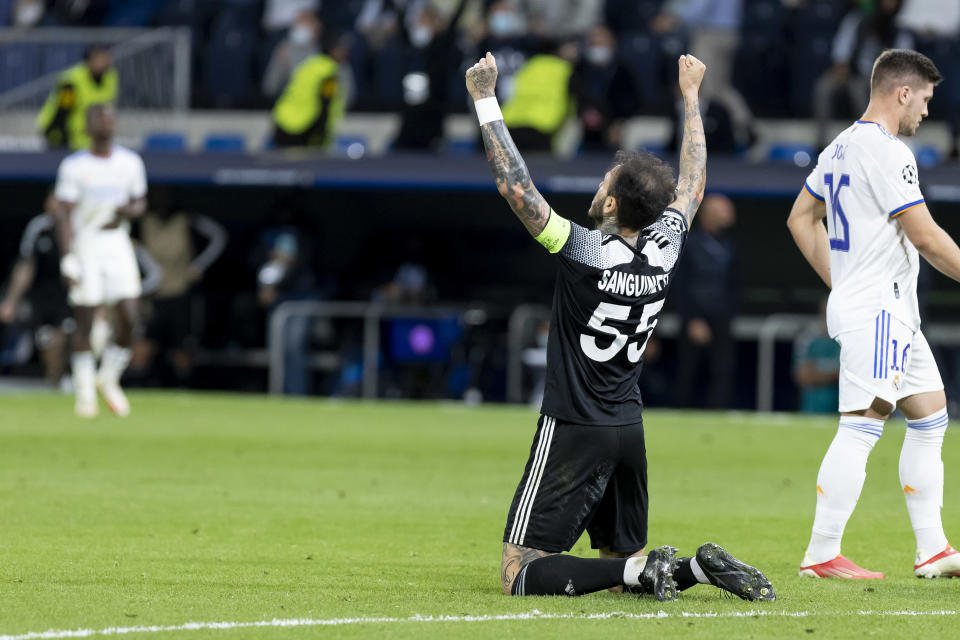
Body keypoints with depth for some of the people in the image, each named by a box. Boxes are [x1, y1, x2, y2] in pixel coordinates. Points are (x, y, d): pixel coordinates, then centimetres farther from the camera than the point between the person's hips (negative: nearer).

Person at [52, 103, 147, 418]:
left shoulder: (130, 163, 7)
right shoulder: (74, 166, -4)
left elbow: (140, 203, 18)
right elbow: (64, 214, -8)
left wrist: (128, 210, -7)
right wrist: (67, 258, -17)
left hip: (117, 243, 3)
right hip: (85, 246, -3)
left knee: (130, 319, -6)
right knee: (85, 321, -5)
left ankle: (108, 379, 16)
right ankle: (85, 392, 5)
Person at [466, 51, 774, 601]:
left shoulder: (586, 252, -18)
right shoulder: (665, 248, 0)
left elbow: (515, 185, -18)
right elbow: (692, 186, 18)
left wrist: (486, 101, -11)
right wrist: (691, 96, 29)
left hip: (574, 431, -7)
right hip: (629, 430, 7)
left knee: (520, 574, -6)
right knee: (623, 561, 19)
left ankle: (641, 572, -22)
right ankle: (695, 568, -8)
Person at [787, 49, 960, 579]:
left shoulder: (841, 147, 15)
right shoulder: (886, 151, -15)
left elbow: (801, 220, 23)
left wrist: (840, 283, 23)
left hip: (895, 315, 11)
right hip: (878, 311, -11)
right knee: (861, 426, -12)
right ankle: (821, 555, -14)